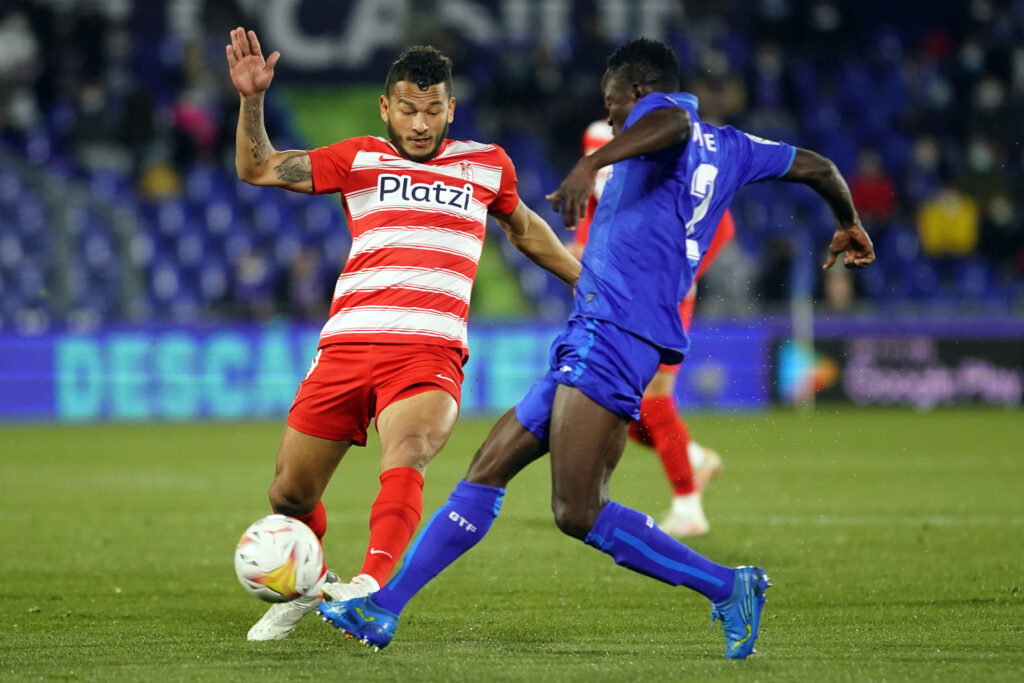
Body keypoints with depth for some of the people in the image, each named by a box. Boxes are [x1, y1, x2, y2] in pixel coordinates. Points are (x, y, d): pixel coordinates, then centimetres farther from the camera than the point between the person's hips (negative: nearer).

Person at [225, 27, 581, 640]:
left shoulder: (487, 165, 17)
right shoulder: (360, 159, 13)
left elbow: (523, 227, 36)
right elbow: (258, 169, 7)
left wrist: (589, 282, 42)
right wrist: (252, 100, -8)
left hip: (429, 353, -2)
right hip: (348, 345, 2)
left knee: (404, 459, -32)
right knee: (290, 494, 6)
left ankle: (372, 588, -50)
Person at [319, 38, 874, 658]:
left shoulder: (658, 110, -2)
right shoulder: (729, 147, 23)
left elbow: (673, 123, -28)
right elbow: (816, 166, 33)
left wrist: (593, 163, -42)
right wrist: (850, 226, 53)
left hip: (612, 329, -11)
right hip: (591, 340, 11)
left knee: (578, 513, -17)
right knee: (488, 470, 9)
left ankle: (728, 587, -6)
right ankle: (383, 609, 10)